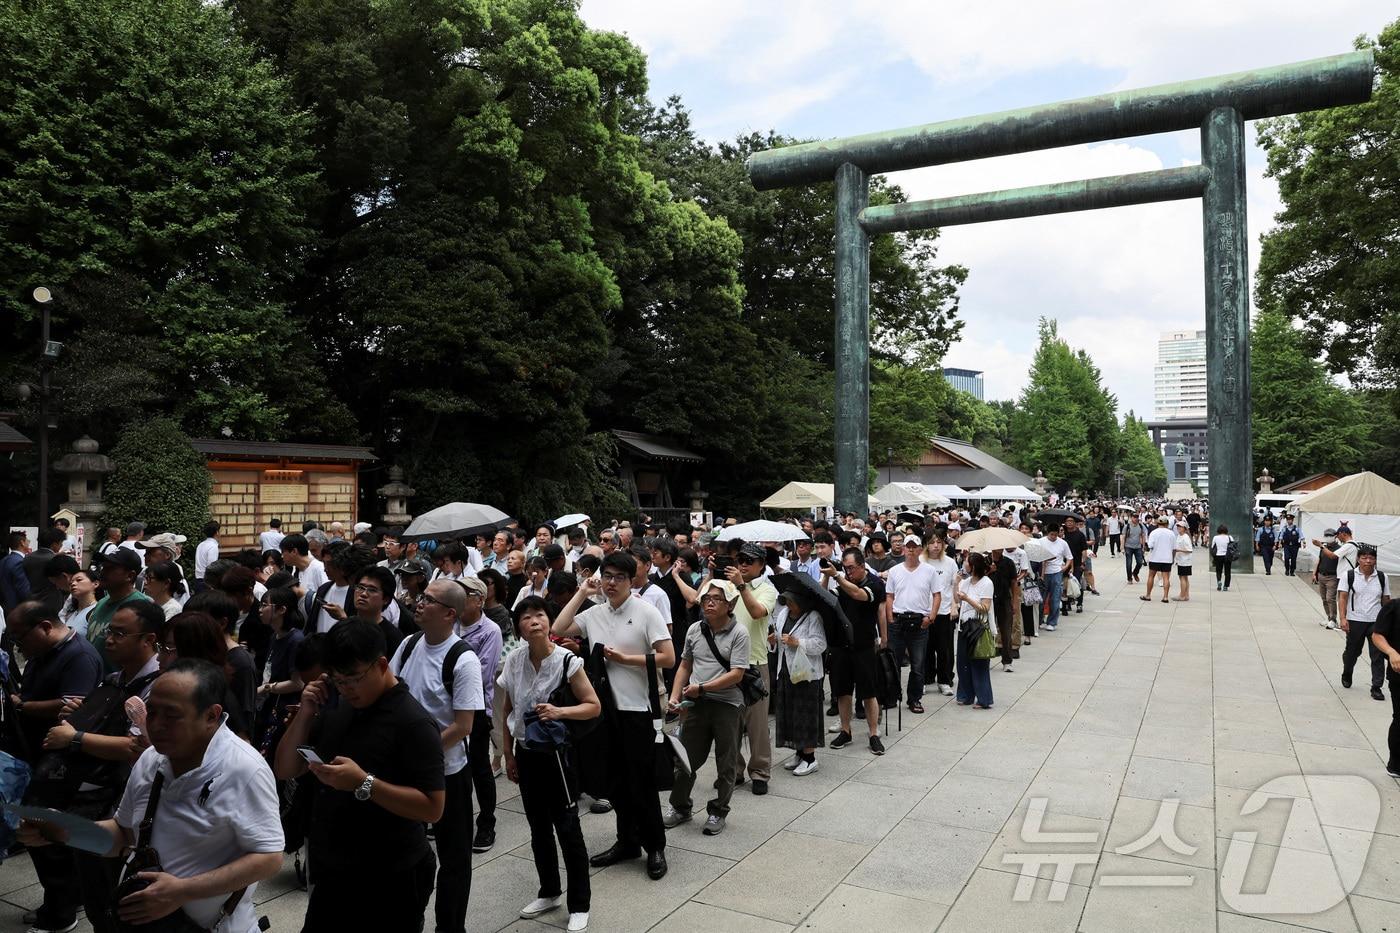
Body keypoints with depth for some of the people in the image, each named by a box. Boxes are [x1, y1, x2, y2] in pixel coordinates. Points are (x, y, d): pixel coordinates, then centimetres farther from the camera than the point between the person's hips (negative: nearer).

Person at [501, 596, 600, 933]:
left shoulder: (567, 661, -16)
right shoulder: (514, 661, -4)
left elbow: (594, 706, -11)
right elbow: (506, 711, 8)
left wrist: (559, 711, -26)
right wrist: (508, 755, 9)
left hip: (556, 753, -4)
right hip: (526, 753, 5)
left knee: (568, 829, 1)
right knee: (538, 828, 17)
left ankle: (579, 905, 15)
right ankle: (549, 892, 35)